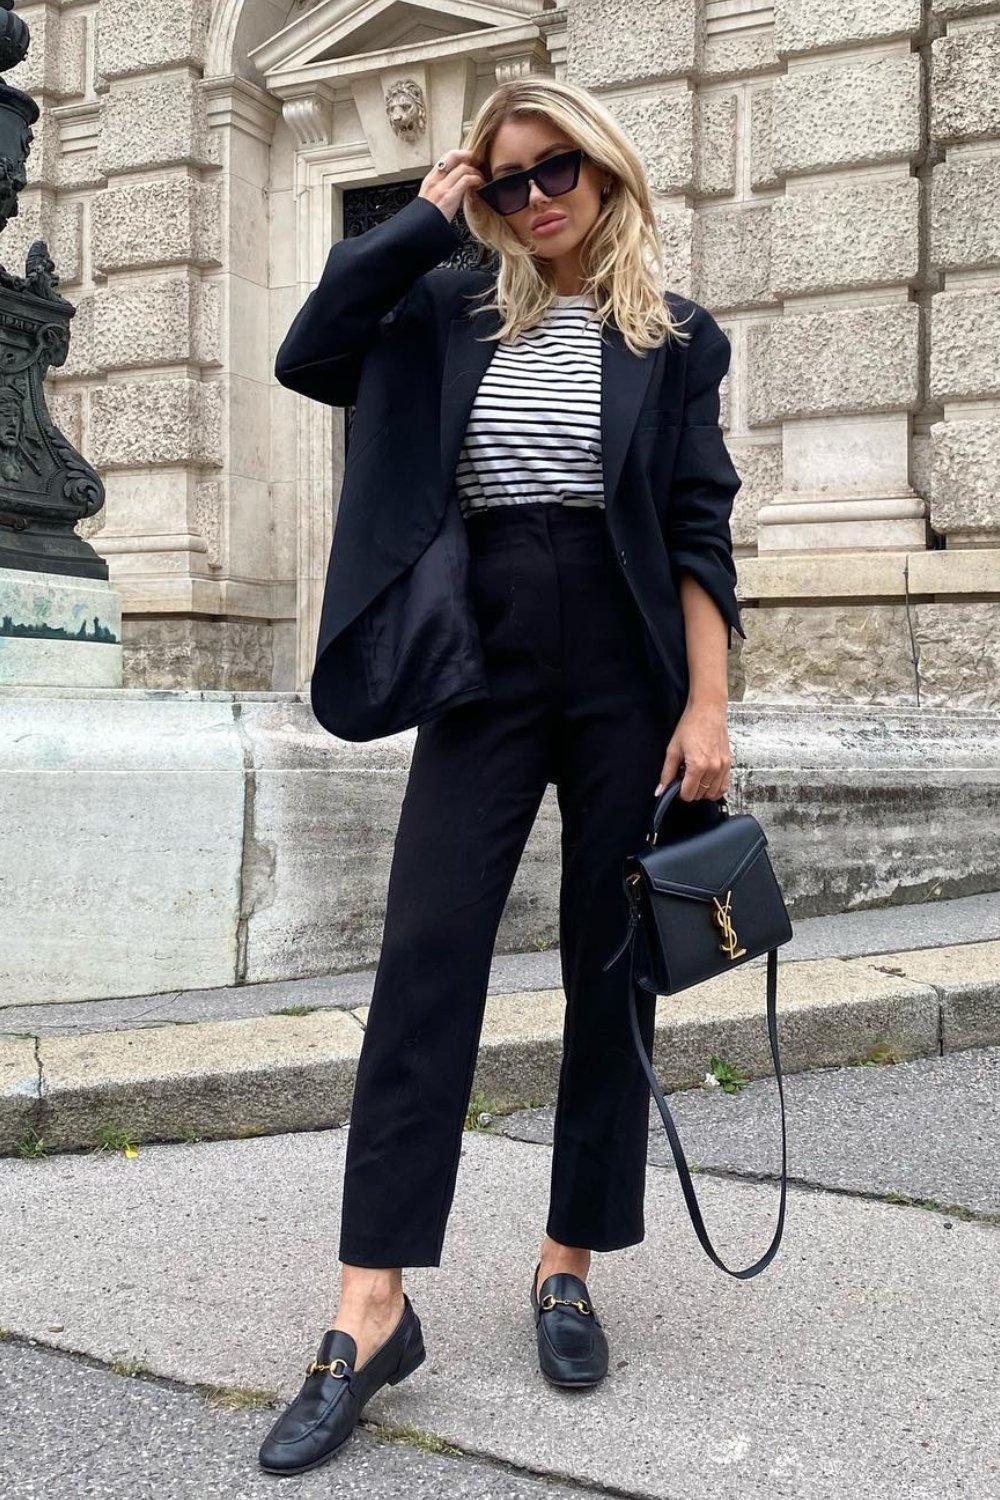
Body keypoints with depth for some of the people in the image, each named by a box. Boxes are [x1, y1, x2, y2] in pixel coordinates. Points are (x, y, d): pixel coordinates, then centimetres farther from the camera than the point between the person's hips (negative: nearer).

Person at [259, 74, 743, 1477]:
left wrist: (708, 705, -10)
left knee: (608, 975, 4)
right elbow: (308, 358, -3)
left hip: (625, 682, -1)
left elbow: (700, 532, -1)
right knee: (424, 965, -7)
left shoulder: (673, 335, 5)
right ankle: (370, 1313, -3)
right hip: (486, 676, 1)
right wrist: (426, 212, 1)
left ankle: (568, 1266, 20)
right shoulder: (459, 313, 11)